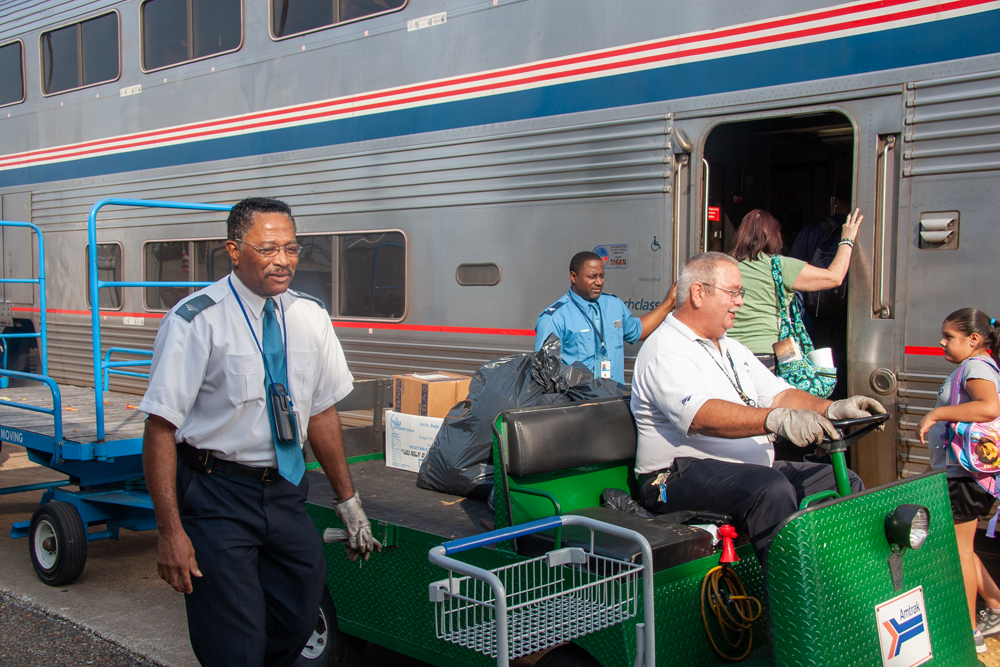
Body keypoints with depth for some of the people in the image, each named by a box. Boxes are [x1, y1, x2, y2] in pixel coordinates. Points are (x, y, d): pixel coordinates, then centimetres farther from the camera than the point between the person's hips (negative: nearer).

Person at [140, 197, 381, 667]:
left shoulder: (309, 316, 2)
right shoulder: (197, 320, -15)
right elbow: (161, 427, -15)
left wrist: (348, 502, 12)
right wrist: (171, 531, -19)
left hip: (285, 490, 5)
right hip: (217, 493, -5)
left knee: (295, 626, 13)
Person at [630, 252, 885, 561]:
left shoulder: (733, 349, 23)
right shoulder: (665, 350, -10)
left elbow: (778, 395, 15)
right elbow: (701, 415, -26)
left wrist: (831, 409, -5)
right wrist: (778, 420, -39)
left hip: (752, 468, 9)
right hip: (684, 475, -9)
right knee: (771, 488, -34)